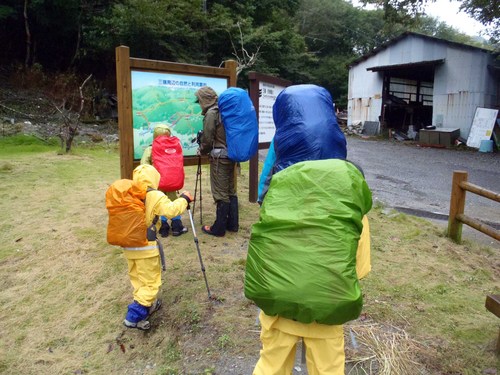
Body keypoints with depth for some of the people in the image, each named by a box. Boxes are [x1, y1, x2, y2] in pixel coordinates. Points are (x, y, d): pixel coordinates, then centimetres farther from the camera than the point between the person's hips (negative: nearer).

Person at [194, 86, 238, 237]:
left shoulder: (211, 113, -12)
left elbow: (207, 139, -12)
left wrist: (201, 151, 7)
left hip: (219, 157, -8)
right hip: (231, 154, 8)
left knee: (221, 193, -2)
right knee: (231, 190, 13)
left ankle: (219, 228, 7)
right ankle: (232, 224, 22)